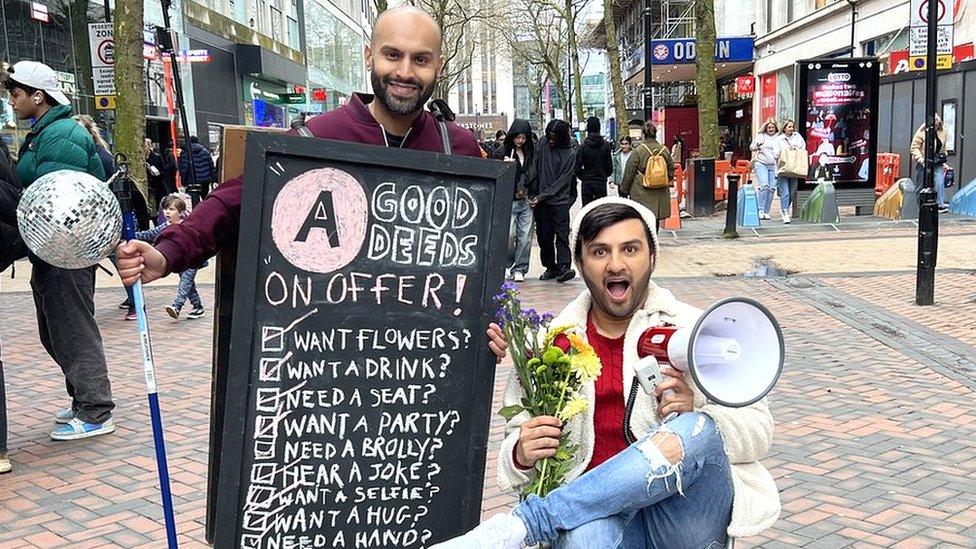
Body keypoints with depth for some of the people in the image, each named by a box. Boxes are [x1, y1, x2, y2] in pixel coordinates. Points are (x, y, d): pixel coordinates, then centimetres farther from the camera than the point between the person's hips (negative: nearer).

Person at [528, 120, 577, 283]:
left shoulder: (569, 154, -5)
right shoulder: (542, 144, 5)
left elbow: (562, 181, -9)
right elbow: (535, 170, 9)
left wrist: (542, 196, -13)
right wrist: (533, 193, 4)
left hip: (560, 200, -4)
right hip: (540, 200, 4)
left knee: (561, 234, -9)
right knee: (544, 235, 6)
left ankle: (564, 267, -13)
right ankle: (550, 267, 14)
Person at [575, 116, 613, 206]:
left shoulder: (583, 147, -9)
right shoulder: (605, 146, -4)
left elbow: (577, 168, -9)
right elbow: (610, 167, 0)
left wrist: (583, 177, 10)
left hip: (586, 183, -1)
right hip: (601, 182, 1)